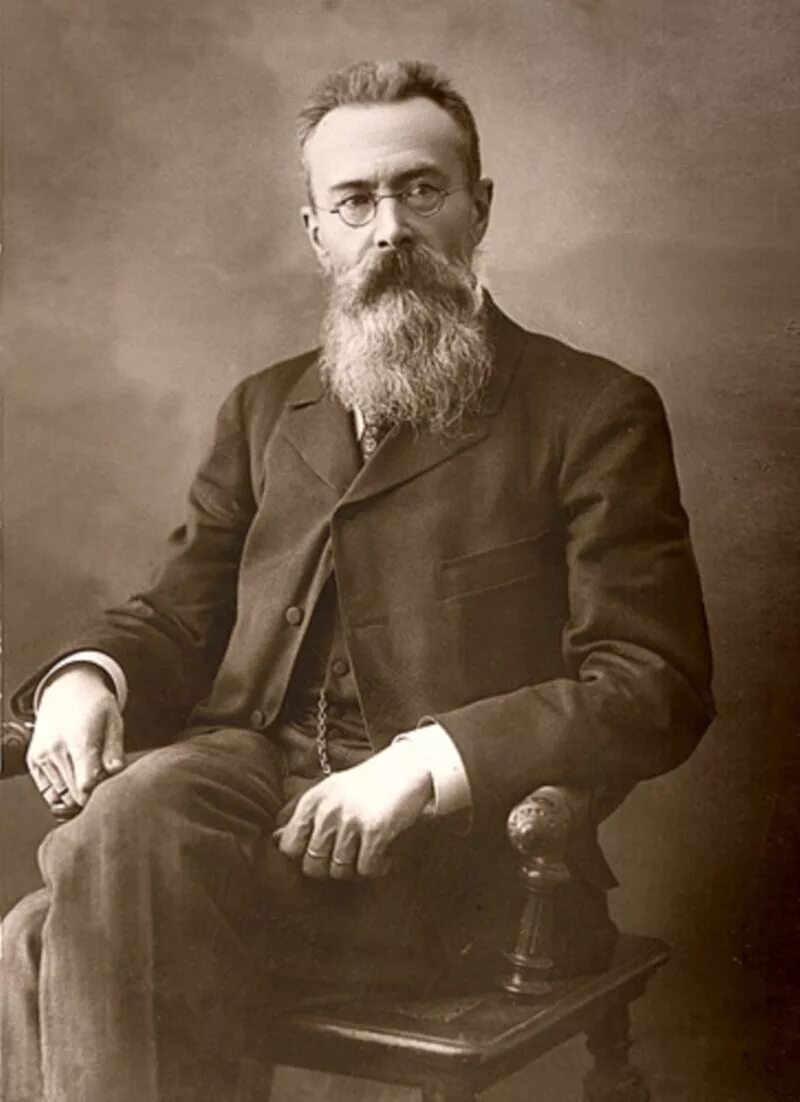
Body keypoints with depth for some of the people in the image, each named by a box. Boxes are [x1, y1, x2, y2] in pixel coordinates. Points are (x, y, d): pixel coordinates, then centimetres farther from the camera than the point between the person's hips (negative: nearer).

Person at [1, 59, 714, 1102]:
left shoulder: (595, 412, 5)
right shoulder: (265, 410, 22)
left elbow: (655, 685, -4)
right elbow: (178, 612, 20)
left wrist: (426, 762, -19)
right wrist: (87, 677, -4)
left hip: (455, 842, -4)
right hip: (245, 774, 5)